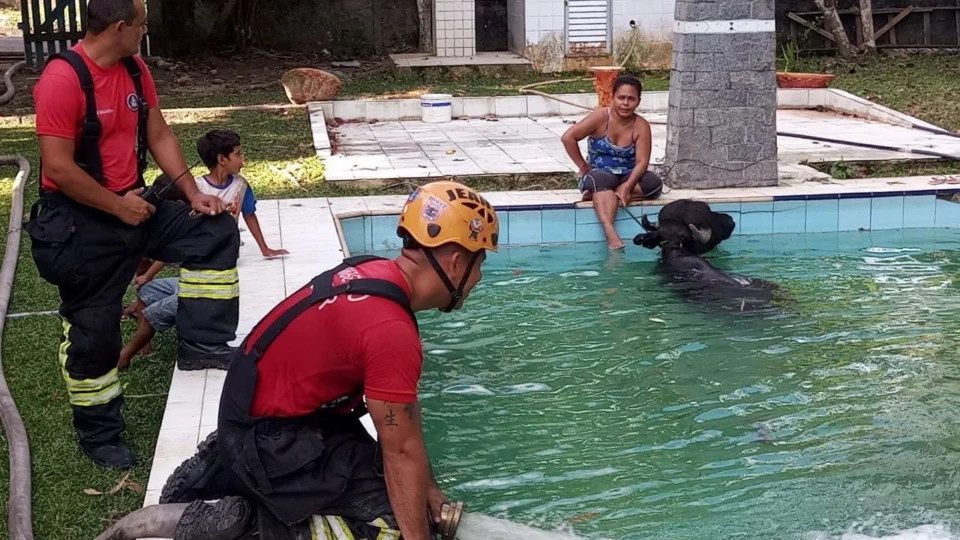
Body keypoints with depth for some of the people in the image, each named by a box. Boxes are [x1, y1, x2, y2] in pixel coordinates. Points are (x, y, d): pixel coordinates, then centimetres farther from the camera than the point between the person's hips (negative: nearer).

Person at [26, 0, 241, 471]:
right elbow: (58, 168, -25)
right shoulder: (63, 78, -23)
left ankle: (201, 345, 6)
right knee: (93, 332, 3)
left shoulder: (134, 69, 1)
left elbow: (159, 136, 9)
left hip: (134, 204, 7)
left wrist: (193, 192, 1)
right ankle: (99, 435, 20)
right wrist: (118, 207, -17)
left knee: (215, 232, 1)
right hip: (82, 222, -7)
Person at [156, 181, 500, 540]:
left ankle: (225, 470, 18)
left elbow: (402, 407, 9)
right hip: (271, 440, -10)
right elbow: (401, 451, -21)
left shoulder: (374, 271, 2)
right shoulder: (390, 329, -27)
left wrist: (427, 484, 12)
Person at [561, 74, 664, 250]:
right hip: (598, 175, -3)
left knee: (654, 183, -25)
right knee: (603, 180, -37)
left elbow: (642, 161, -15)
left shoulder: (641, 126, -7)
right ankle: (610, 231, -54)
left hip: (628, 177, 3)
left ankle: (598, 196, -28)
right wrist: (583, 167, -14)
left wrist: (627, 187, -29)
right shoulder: (600, 117, -11)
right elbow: (568, 137, -16)